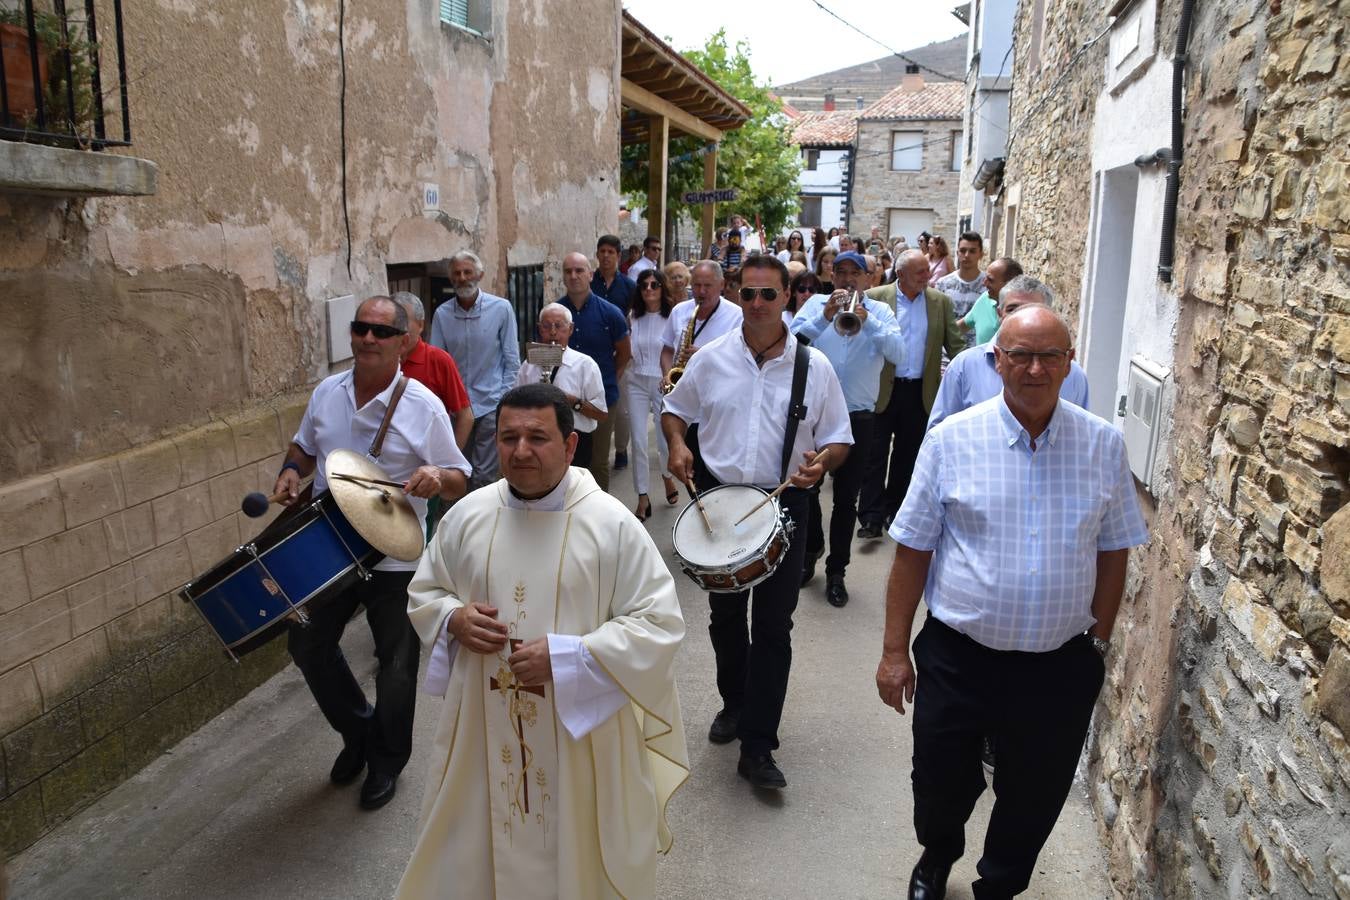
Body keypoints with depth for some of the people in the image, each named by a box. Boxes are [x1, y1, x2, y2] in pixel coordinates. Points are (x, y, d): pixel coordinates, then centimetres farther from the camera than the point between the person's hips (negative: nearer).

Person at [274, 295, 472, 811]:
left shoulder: (422, 405, -13)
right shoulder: (326, 393, 0)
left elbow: (459, 482, -10)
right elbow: (304, 446, 17)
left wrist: (437, 476, -32)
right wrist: (291, 471, -5)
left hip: (395, 560, -4)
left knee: (396, 667, 9)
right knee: (307, 646, 14)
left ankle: (387, 762, 34)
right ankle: (357, 731, 40)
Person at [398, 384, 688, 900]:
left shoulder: (612, 524, -15)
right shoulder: (467, 515, -3)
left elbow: (660, 624, -15)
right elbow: (422, 593, 12)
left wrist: (564, 657, -23)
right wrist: (454, 619, -11)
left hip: (581, 735, -3)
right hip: (485, 730, 4)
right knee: (473, 857, 20)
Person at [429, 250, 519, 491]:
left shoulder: (501, 308, -4)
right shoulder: (442, 314, 2)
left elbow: (512, 359, -1)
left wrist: (505, 400, -6)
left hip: (491, 406, -3)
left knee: (484, 475, -2)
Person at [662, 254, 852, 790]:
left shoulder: (814, 366, -3)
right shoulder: (711, 359, 0)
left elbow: (839, 440, 2)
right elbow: (675, 410, 14)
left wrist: (821, 461, -20)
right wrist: (676, 444, -7)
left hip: (783, 505, -2)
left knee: (773, 626, 1)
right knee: (725, 616, 17)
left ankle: (757, 747, 11)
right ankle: (734, 704, 41)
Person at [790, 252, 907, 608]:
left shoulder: (879, 310, 4)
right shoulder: (816, 303, 5)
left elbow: (898, 354, -12)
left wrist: (867, 320, -24)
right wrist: (825, 316, -24)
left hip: (857, 417, 0)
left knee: (846, 499, 6)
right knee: (807, 489, 13)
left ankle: (836, 572, 19)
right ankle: (811, 550, 37)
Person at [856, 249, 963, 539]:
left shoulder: (941, 302, 6)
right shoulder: (876, 297, -3)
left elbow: (955, 344, 6)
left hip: (921, 392, 3)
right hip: (883, 389, -3)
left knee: (907, 453, 12)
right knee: (876, 453, -1)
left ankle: (895, 510, 25)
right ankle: (871, 516, 2)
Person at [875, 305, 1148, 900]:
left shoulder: (1104, 444, -3)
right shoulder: (951, 439, -8)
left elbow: (1112, 553, 6)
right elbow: (913, 550, -5)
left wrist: (1099, 642, 8)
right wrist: (895, 650, -4)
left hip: (1060, 666, 1)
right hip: (958, 656, -1)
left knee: (1034, 798, 17)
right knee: (942, 784, 16)